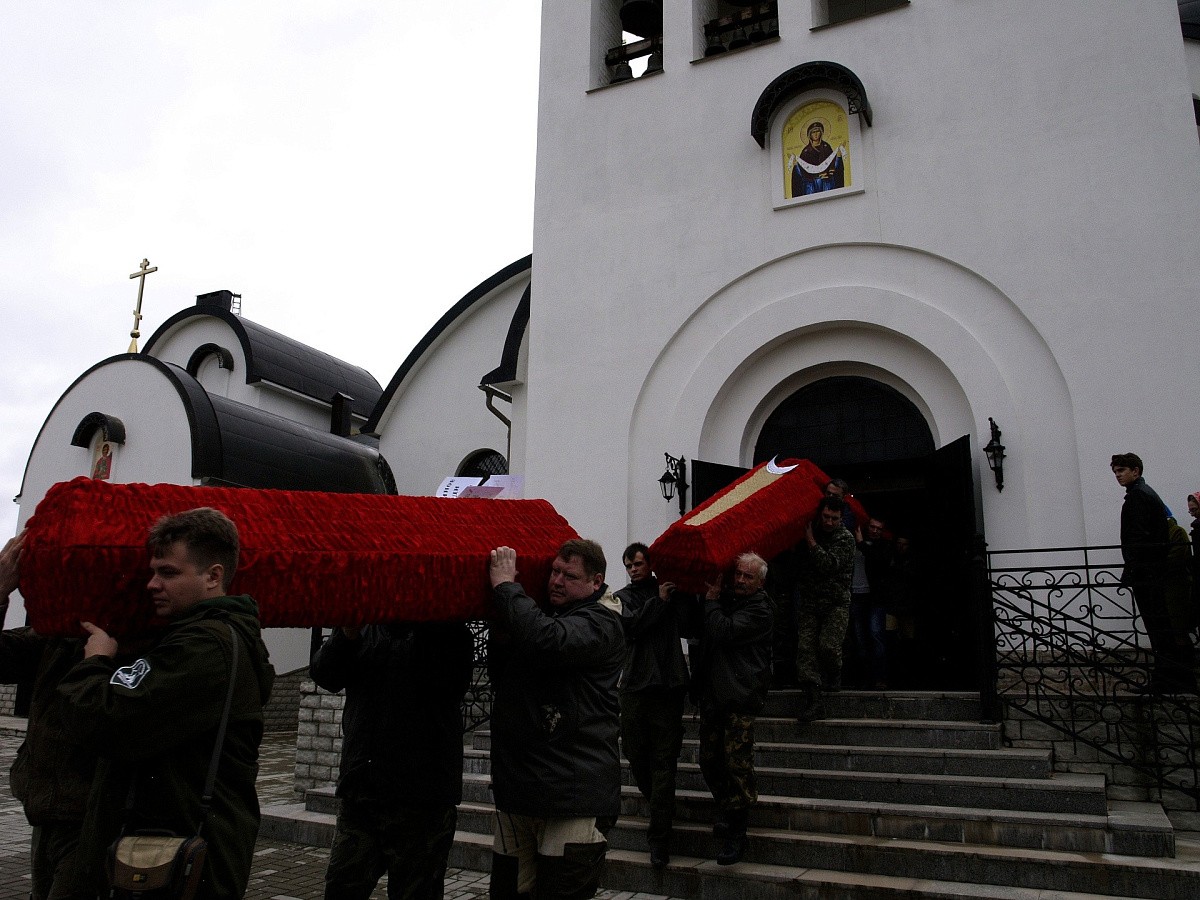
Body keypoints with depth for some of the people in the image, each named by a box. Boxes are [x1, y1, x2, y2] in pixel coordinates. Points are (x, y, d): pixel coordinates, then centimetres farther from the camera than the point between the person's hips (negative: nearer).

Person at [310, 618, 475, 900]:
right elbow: (324, 674, 0)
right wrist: (348, 634, -19)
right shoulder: (365, 630, 11)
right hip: (359, 795, 4)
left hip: (421, 800, -4)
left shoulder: (447, 632, -1)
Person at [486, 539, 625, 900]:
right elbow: (502, 680, 19)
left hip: (573, 797, -8)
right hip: (517, 789, 8)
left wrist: (505, 585, -20)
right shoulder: (545, 612, 15)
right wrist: (500, 637, 0)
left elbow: (548, 641, -32)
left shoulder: (601, 623, -9)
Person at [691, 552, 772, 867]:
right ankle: (727, 810, 28)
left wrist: (711, 600, -6)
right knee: (709, 761, 9)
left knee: (737, 763, -7)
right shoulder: (726, 600, 14)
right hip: (712, 693, 7)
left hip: (740, 696, -7)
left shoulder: (759, 609, -7)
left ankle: (735, 832, 3)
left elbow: (724, 632, -18)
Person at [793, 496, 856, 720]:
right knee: (805, 647, -8)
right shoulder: (810, 531, 7)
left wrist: (811, 542, -16)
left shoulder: (845, 538, -8)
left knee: (828, 645, -15)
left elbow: (829, 564, -21)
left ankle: (833, 677, 19)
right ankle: (812, 700, -7)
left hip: (836, 603, -4)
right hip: (809, 602, 4)